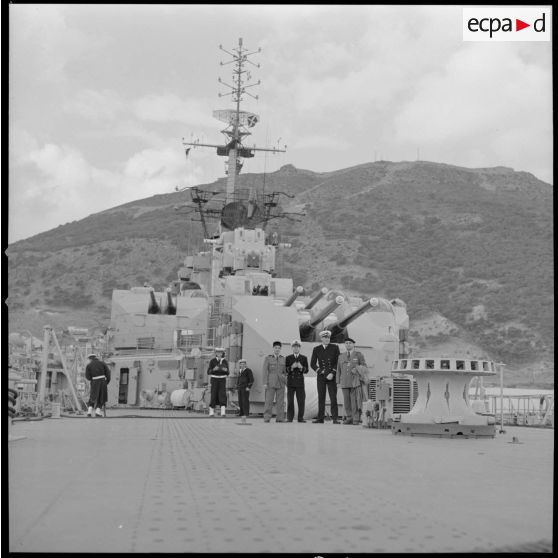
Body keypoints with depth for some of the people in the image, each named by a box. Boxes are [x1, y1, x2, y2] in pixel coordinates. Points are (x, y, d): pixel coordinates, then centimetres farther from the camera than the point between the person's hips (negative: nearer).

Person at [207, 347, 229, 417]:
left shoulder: (225, 361, 3)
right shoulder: (212, 361, -4)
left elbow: (227, 373, 6)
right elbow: (208, 372, -5)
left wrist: (226, 370, -18)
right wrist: (214, 369, -26)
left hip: (222, 380, 1)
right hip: (214, 380, -1)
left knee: (223, 395, -12)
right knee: (214, 396, 0)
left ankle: (223, 412, -18)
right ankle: (211, 412, 15)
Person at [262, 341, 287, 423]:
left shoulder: (283, 359, 10)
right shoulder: (267, 358, 2)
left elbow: (285, 372, 13)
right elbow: (265, 371, -3)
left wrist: (286, 382, 6)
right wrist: (265, 383, -11)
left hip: (280, 383, 3)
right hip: (270, 382, -3)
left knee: (280, 401, -1)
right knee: (269, 401, -7)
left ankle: (280, 418, 1)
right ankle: (266, 418, -5)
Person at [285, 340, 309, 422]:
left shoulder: (304, 358, 11)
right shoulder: (288, 358, 10)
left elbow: (306, 371, 6)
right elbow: (285, 370, 3)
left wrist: (301, 367, -15)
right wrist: (292, 367, -14)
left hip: (300, 382, 0)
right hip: (290, 382, 0)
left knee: (301, 401, -4)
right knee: (290, 401, -3)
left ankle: (301, 418, 1)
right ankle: (289, 418, 2)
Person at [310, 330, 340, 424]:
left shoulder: (335, 348, 4)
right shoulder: (316, 349, 7)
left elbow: (338, 362, 1)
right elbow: (312, 364, 7)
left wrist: (332, 373, -10)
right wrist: (321, 371, -6)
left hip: (332, 376, -1)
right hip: (321, 377, 1)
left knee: (333, 398, -7)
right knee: (321, 398, 1)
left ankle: (335, 419, -6)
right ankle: (320, 418, 4)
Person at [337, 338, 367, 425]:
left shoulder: (359, 354, 9)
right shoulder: (341, 356, 17)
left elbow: (364, 366, 8)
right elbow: (339, 370, 18)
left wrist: (357, 369, -10)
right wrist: (339, 381, 11)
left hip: (355, 382, -3)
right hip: (345, 383, 3)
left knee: (355, 400, -8)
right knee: (347, 401, 0)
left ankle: (356, 419, -4)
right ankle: (349, 418, 8)